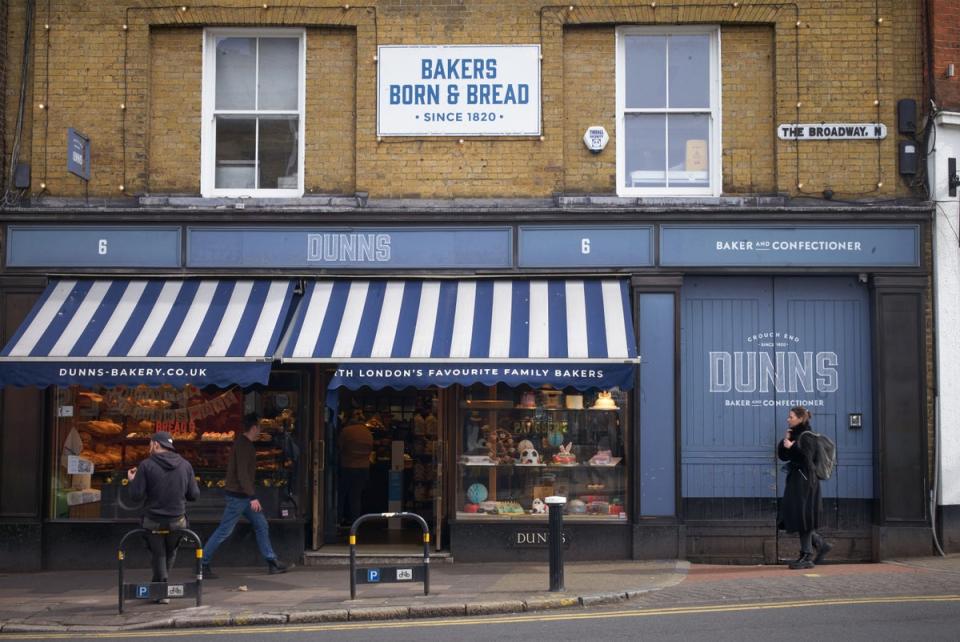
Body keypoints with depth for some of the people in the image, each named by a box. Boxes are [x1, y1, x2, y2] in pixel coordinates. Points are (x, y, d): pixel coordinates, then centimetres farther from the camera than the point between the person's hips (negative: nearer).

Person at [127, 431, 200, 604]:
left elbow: (137, 496, -12)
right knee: (170, 554, 24)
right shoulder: (185, 465, 0)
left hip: (153, 521, -2)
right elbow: (194, 495, 1)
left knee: (158, 554, 17)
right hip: (178, 521, 2)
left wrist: (132, 481, 7)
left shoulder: (146, 465, -10)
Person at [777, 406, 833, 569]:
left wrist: (791, 446, -19)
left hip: (804, 481, -9)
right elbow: (783, 456, 13)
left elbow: (806, 457, -23)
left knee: (802, 517, -6)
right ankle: (822, 545, 20)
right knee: (793, 517, 10)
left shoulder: (807, 436, -12)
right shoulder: (794, 434, 15)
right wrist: (785, 440, 0)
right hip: (795, 481, 9)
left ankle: (807, 557, -1)